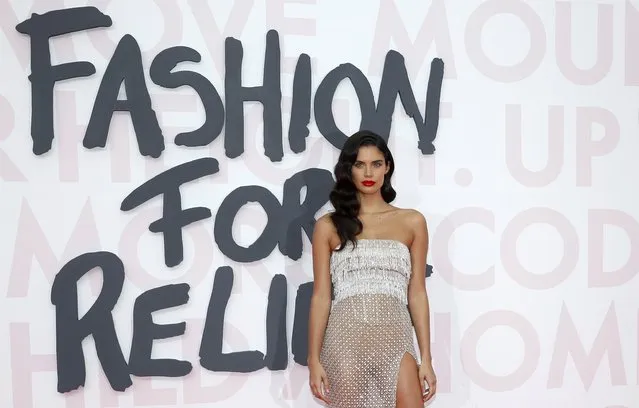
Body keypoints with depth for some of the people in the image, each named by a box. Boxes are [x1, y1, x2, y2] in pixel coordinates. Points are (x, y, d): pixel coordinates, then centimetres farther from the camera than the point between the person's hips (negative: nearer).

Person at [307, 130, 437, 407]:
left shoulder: (412, 222, 9)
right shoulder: (328, 226, 7)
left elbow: (417, 293, 8)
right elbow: (321, 296, 5)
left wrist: (426, 359, 3)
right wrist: (314, 359, -2)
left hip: (393, 337, 1)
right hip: (345, 338, 0)